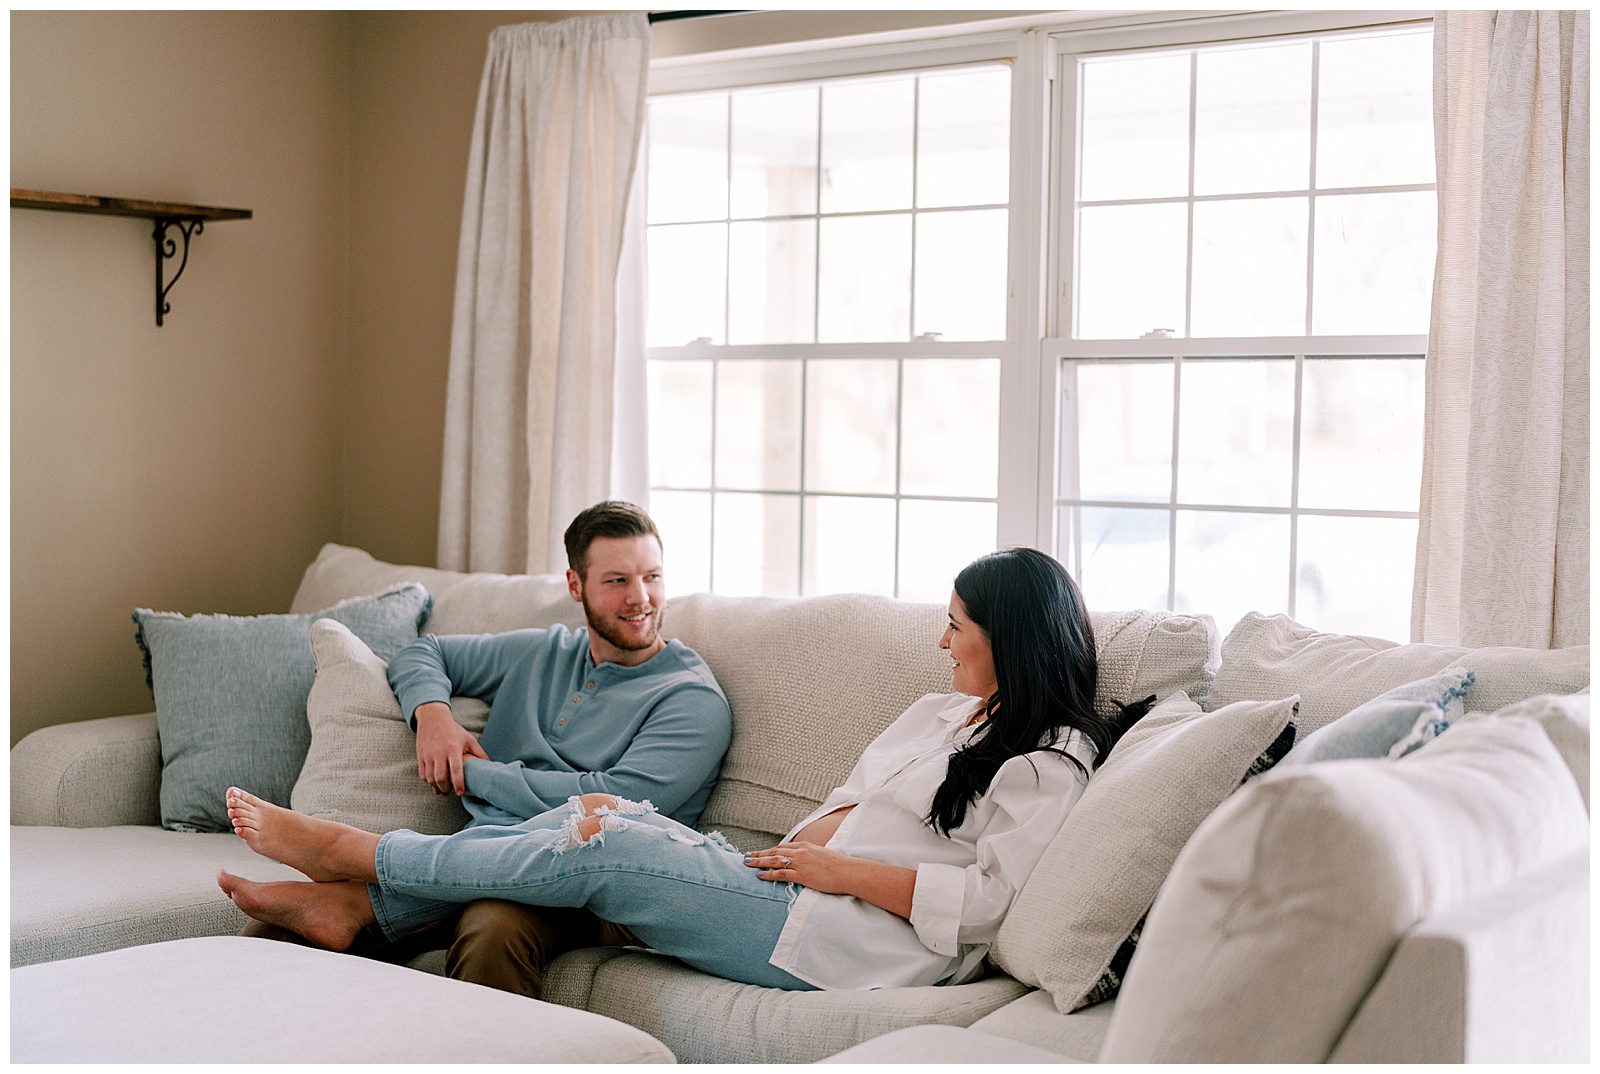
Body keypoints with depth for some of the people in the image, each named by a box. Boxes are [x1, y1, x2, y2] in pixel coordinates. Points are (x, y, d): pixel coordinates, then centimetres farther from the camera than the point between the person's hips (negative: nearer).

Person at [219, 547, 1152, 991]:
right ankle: (357, 903, -1)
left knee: (604, 850, -13)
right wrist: (815, 839, 1)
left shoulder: (1049, 763, -8)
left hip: (857, 946, -9)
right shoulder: (946, 712, 21)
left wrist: (844, 870, -14)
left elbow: (987, 903, -19)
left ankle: (352, 852, 1)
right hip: (809, 893, 9)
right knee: (614, 816, -5)